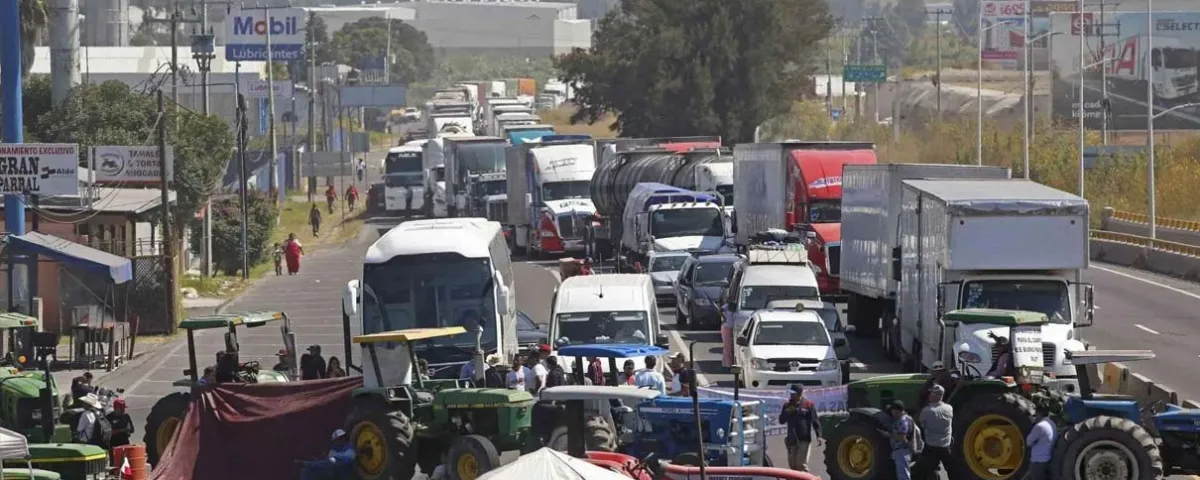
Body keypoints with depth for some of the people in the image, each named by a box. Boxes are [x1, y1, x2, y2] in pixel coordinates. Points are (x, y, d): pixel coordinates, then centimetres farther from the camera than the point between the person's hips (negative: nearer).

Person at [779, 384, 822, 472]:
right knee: (792, 465, 9)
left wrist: (818, 436, -12)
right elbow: (781, 421, 10)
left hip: (804, 439, -5)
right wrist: (787, 412, -8)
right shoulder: (788, 405, 10)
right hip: (791, 440, 5)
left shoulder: (808, 404, -3)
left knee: (801, 464, -12)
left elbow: (815, 421, -4)